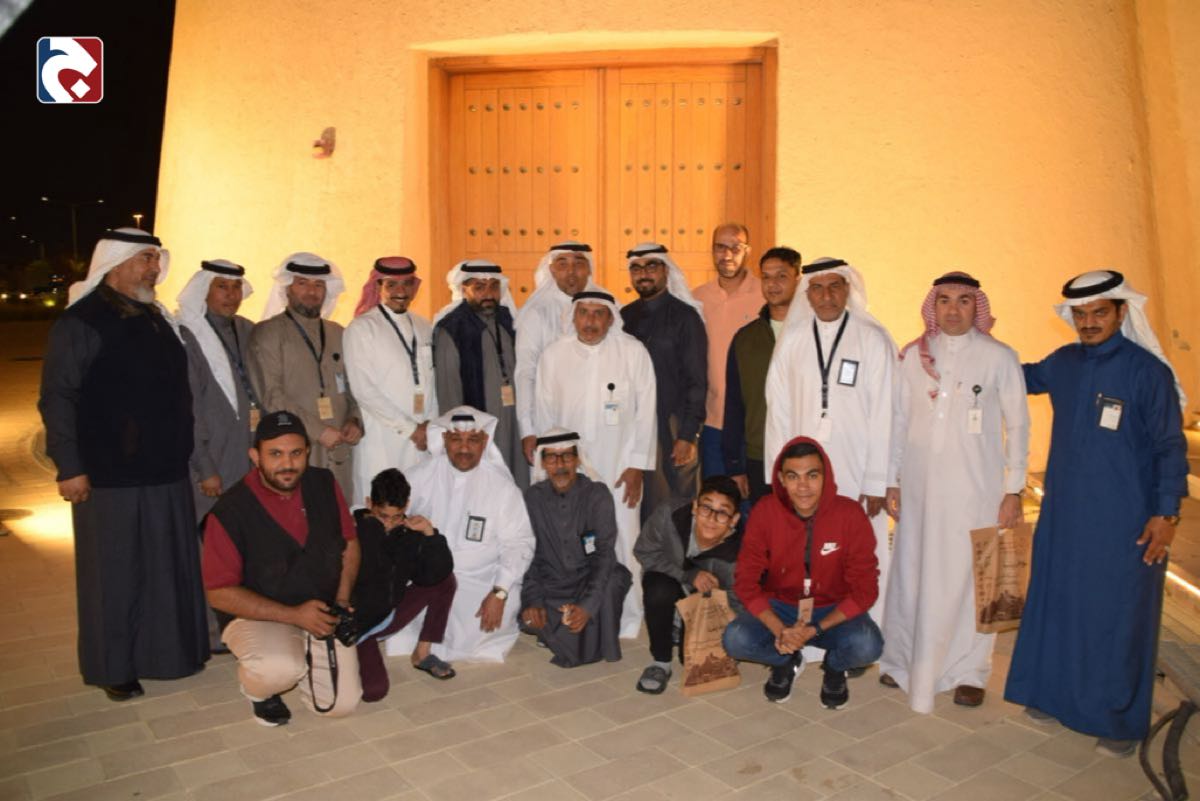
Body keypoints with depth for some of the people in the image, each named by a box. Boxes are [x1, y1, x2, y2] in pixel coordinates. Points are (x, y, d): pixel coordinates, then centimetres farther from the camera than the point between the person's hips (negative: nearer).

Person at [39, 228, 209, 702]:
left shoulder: (157, 320, 12)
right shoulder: (80, 322, -8)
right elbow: (57, 399, -11)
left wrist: (185, 451, 16)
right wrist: (70, 467, -14)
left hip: (167, 473, 6)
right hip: (109, 478, -6)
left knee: (170, 568, 13)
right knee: (115, 575, 6)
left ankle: (168, 651, 29)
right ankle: (113, 667, 23)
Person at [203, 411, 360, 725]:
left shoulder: (324, 484, -5)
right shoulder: (230, 511, -18)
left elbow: (349, 542, 8)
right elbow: (220, 593, -15)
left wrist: (343, 599, -5)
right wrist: (293, 615, -20)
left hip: (322, 614, 5)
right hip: (257, 616, -4)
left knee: (341, 704, -3)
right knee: (281, 669, -35)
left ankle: (302, 655, 27)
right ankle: (257, 688, 3)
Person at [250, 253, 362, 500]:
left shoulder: (338, 333, 17)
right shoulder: (267, 333, 1)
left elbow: (353, 387, 20)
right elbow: (270, 395, -9)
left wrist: (355, 421, 0)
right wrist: (318, 431, -13)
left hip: (339, 454, 5)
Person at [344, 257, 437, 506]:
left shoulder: (423, 327, 13)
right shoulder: (361, 328, -3)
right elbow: (363, 389, -8)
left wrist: (430, 423, -1)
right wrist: (410, 429, -9)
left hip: (422, 438, 5)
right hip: (382, 439, -4)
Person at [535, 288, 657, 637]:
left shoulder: (633, 352, -4)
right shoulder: (553, 355, 1)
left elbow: (645, 411, -1)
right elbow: (544, 414, 8)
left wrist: (638, 466, -2)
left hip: (620, 470, -1)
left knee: (622, 546, 2)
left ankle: (627, 625, 19)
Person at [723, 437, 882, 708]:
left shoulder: (851, 514, -18)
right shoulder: (765, 512, -16)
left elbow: (864, 589, -14)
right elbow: (745, 580, -12)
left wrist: (816, 629, -25)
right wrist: (780, 630, -26)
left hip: (834, 611, -1)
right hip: (779, 606, 1)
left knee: (867, 645, -31)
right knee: (735, 639, -26)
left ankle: (834, 666, 8)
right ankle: (786, 661, 9)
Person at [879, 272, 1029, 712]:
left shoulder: (999, 357, 0)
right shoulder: (914, 356, 6)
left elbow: (1017, 426, 3)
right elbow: (899, 420, 9)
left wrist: (1014, 489, -1)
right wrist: (891, 481, 6)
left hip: (975, 486, -2)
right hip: (919, 484, 2)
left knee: (970, 575, 2)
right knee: (912, 571, 6)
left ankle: (969, 671, 18)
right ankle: (905, 660, 22)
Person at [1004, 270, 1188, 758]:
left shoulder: (1147, 370, -10)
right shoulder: (1063, 363, 5)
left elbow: (1170, 446, -8)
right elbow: (1022, 378, 26)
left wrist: (1167, 512, -13)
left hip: (1125, 523, -5)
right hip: (1063, 514, 5)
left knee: (1119, 617, 5)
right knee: (1056, 603, 14)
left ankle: (1121, 721, 22)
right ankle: (1054, 694, 31)